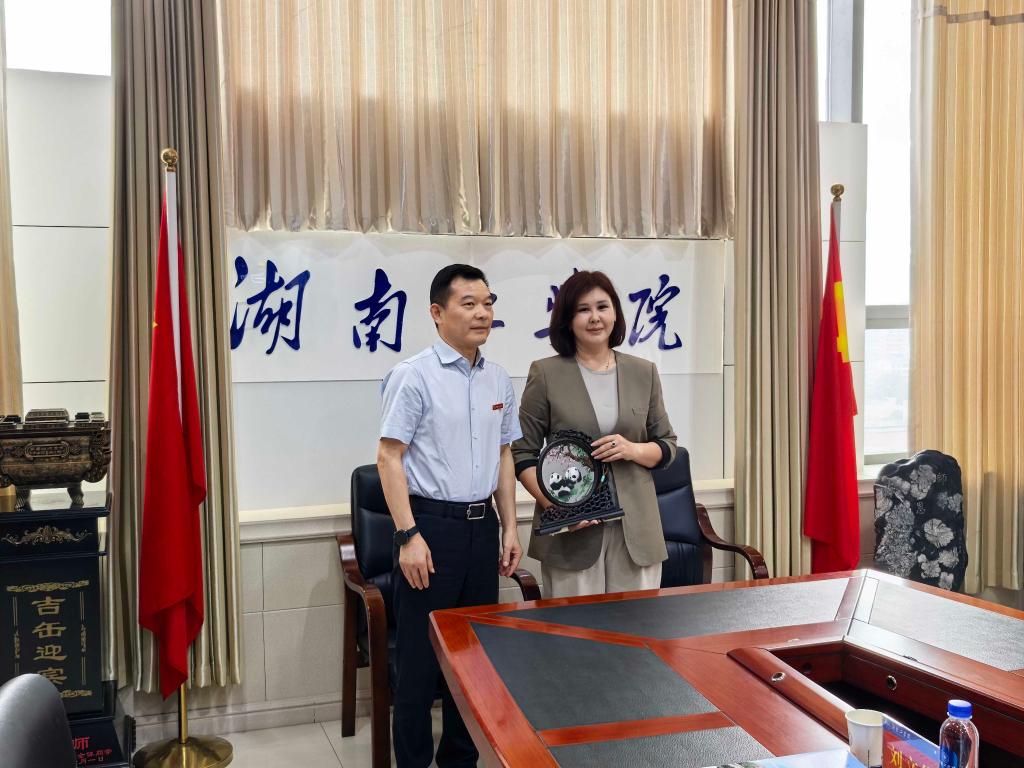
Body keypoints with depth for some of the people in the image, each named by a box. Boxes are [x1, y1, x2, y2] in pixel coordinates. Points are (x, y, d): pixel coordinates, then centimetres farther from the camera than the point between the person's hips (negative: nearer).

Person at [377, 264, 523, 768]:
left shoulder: (499, 380, 9)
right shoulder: (414, 376, -10)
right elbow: (388, 457, -12)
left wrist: (509, 527, 11)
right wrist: (408, 535, -17)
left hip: (482, 526, 6)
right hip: (431, 525, -6)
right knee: (420, 656, 3)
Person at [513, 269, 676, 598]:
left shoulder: (643, 372, 11)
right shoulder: (546, 374, 1)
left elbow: (667, 446, 15)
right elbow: (523, 452, 1)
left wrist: (634, 450, -7)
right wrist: (555, 505, -13)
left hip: (636, 532, 3)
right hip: (571, 531, -2)